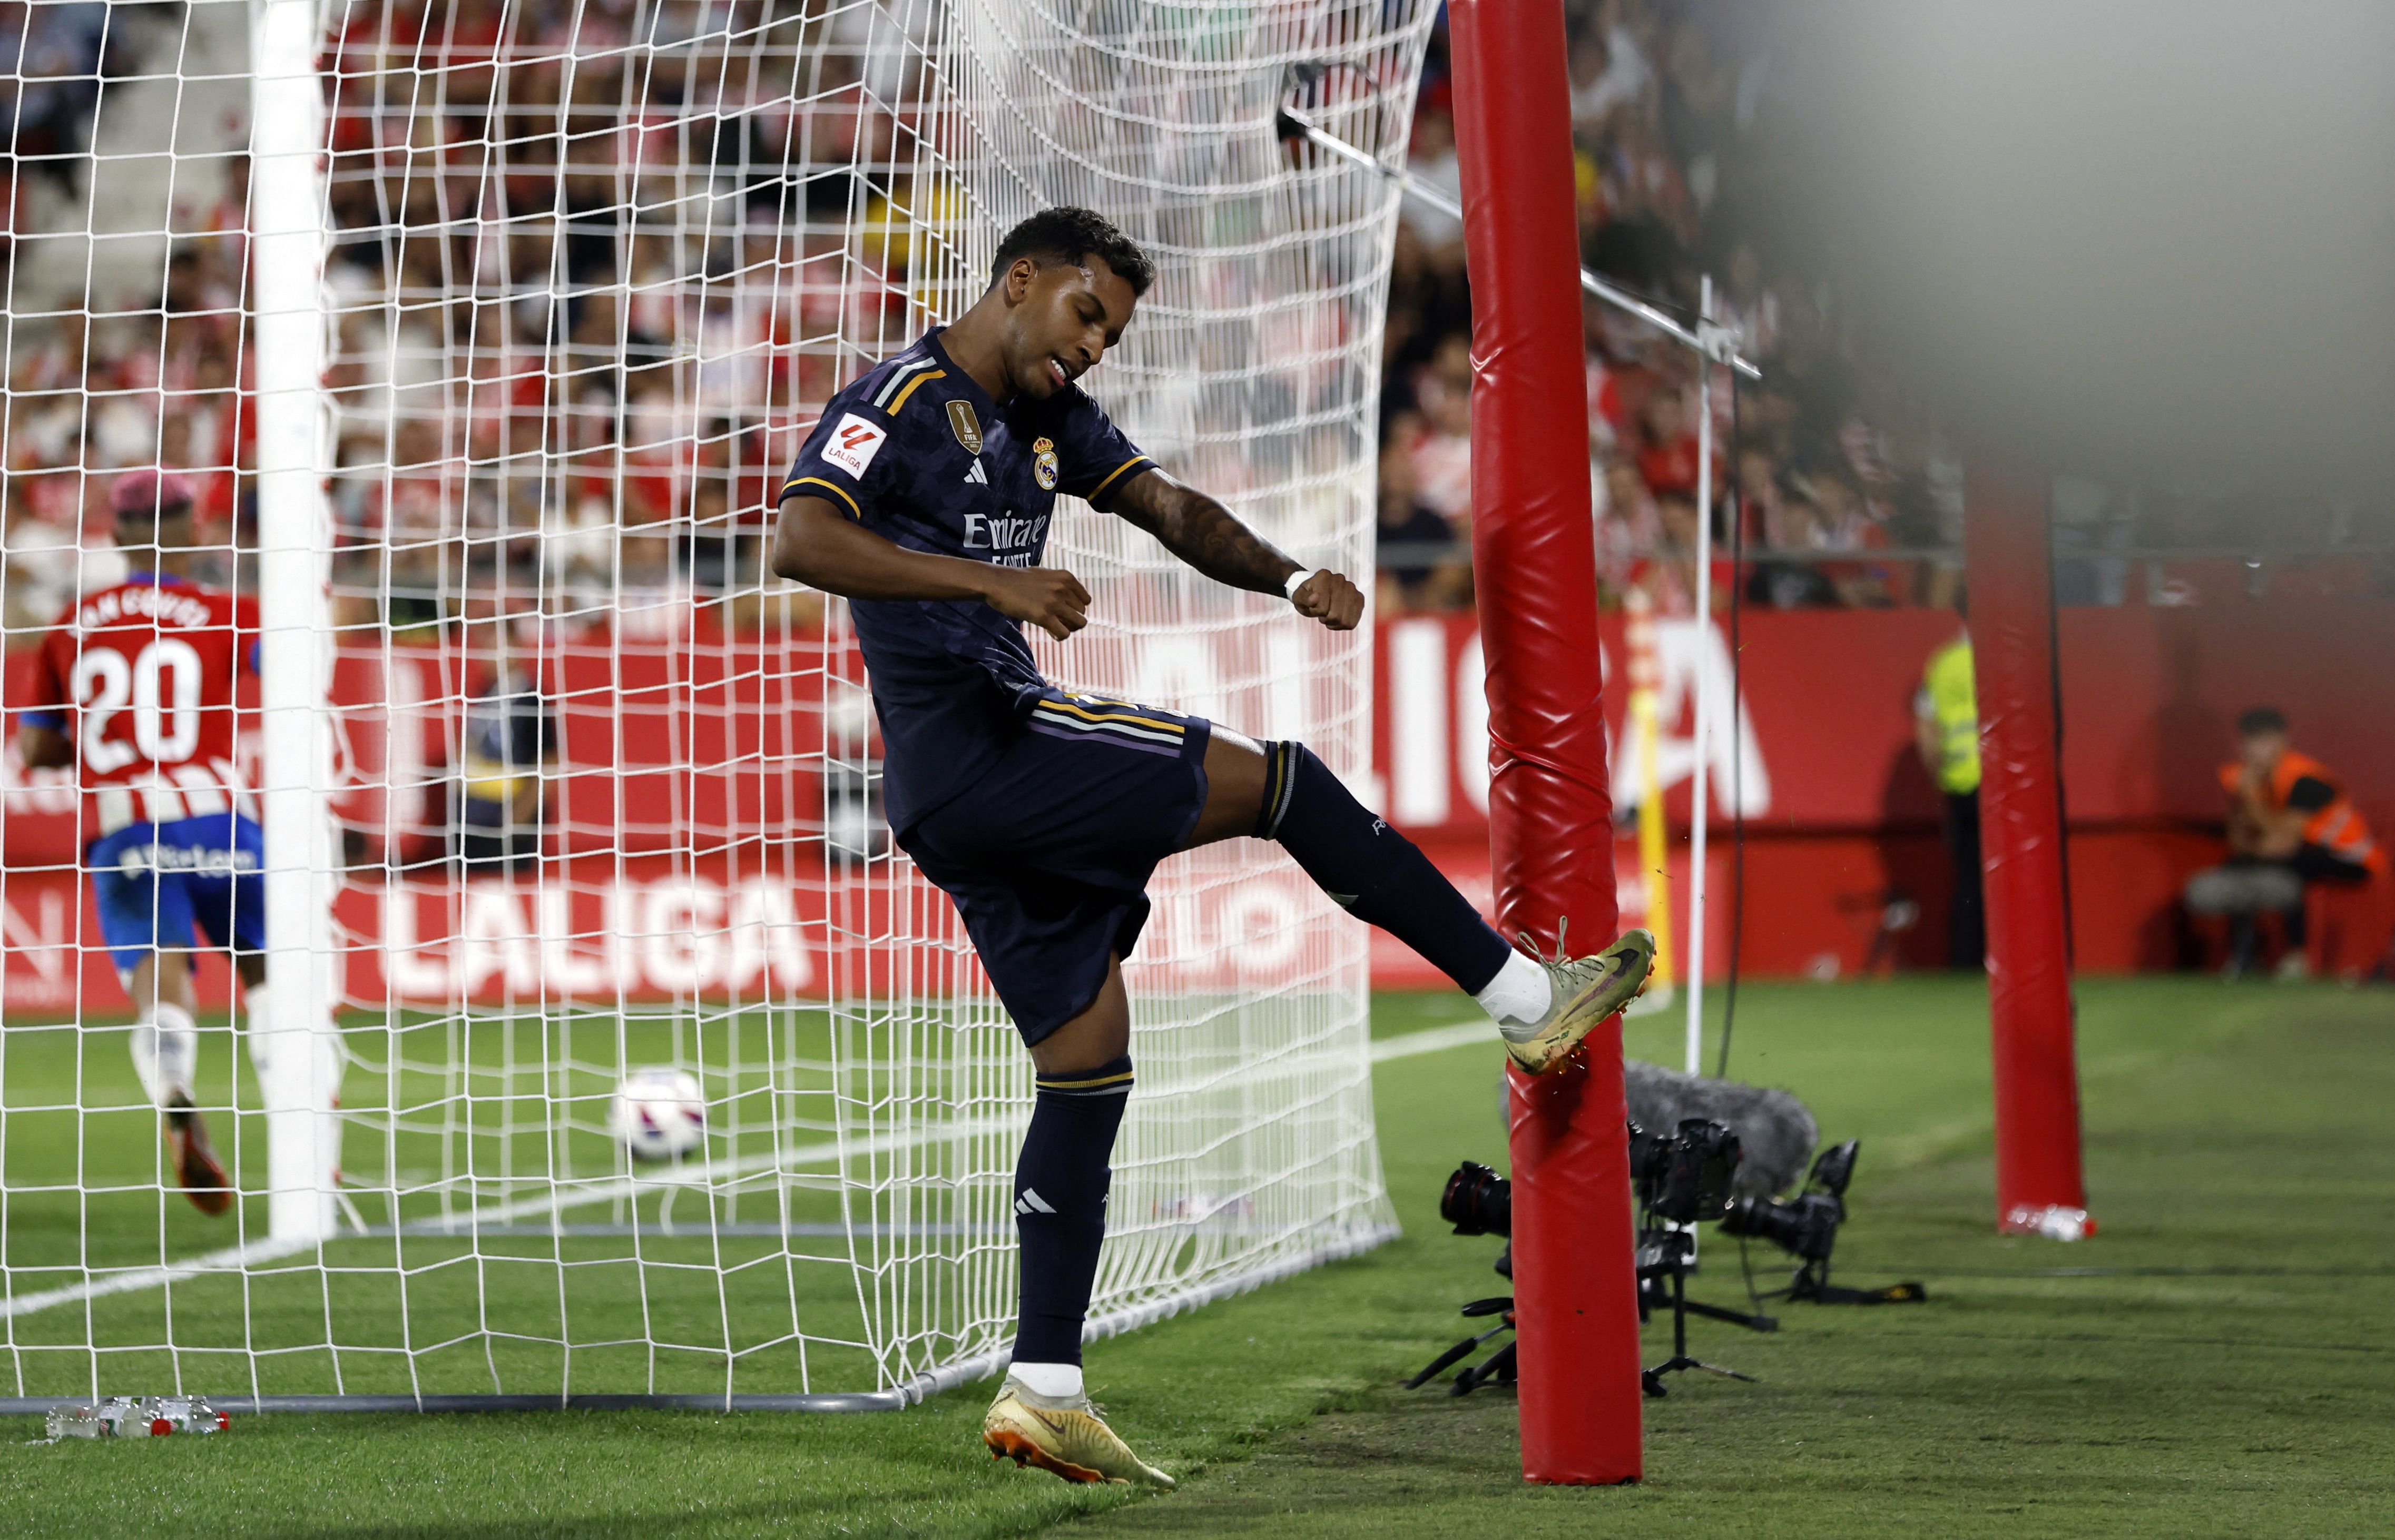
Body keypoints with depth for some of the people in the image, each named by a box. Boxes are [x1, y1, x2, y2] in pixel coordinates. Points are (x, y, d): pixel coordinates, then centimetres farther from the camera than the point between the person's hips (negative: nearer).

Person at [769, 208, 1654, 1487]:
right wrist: (993, 581, -31)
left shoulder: (1052, 420, 19)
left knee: (1089, 1065, 6)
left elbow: (1172, 510, 17)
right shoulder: (903, 400, -8)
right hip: (967, 749, -10)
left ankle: (1042, 1392, 5)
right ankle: (1527, 998, 1)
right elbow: (800, 538, -22)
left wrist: (1290, 580, -3)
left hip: (992, 782, 10)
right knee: (1279, 781, -8)